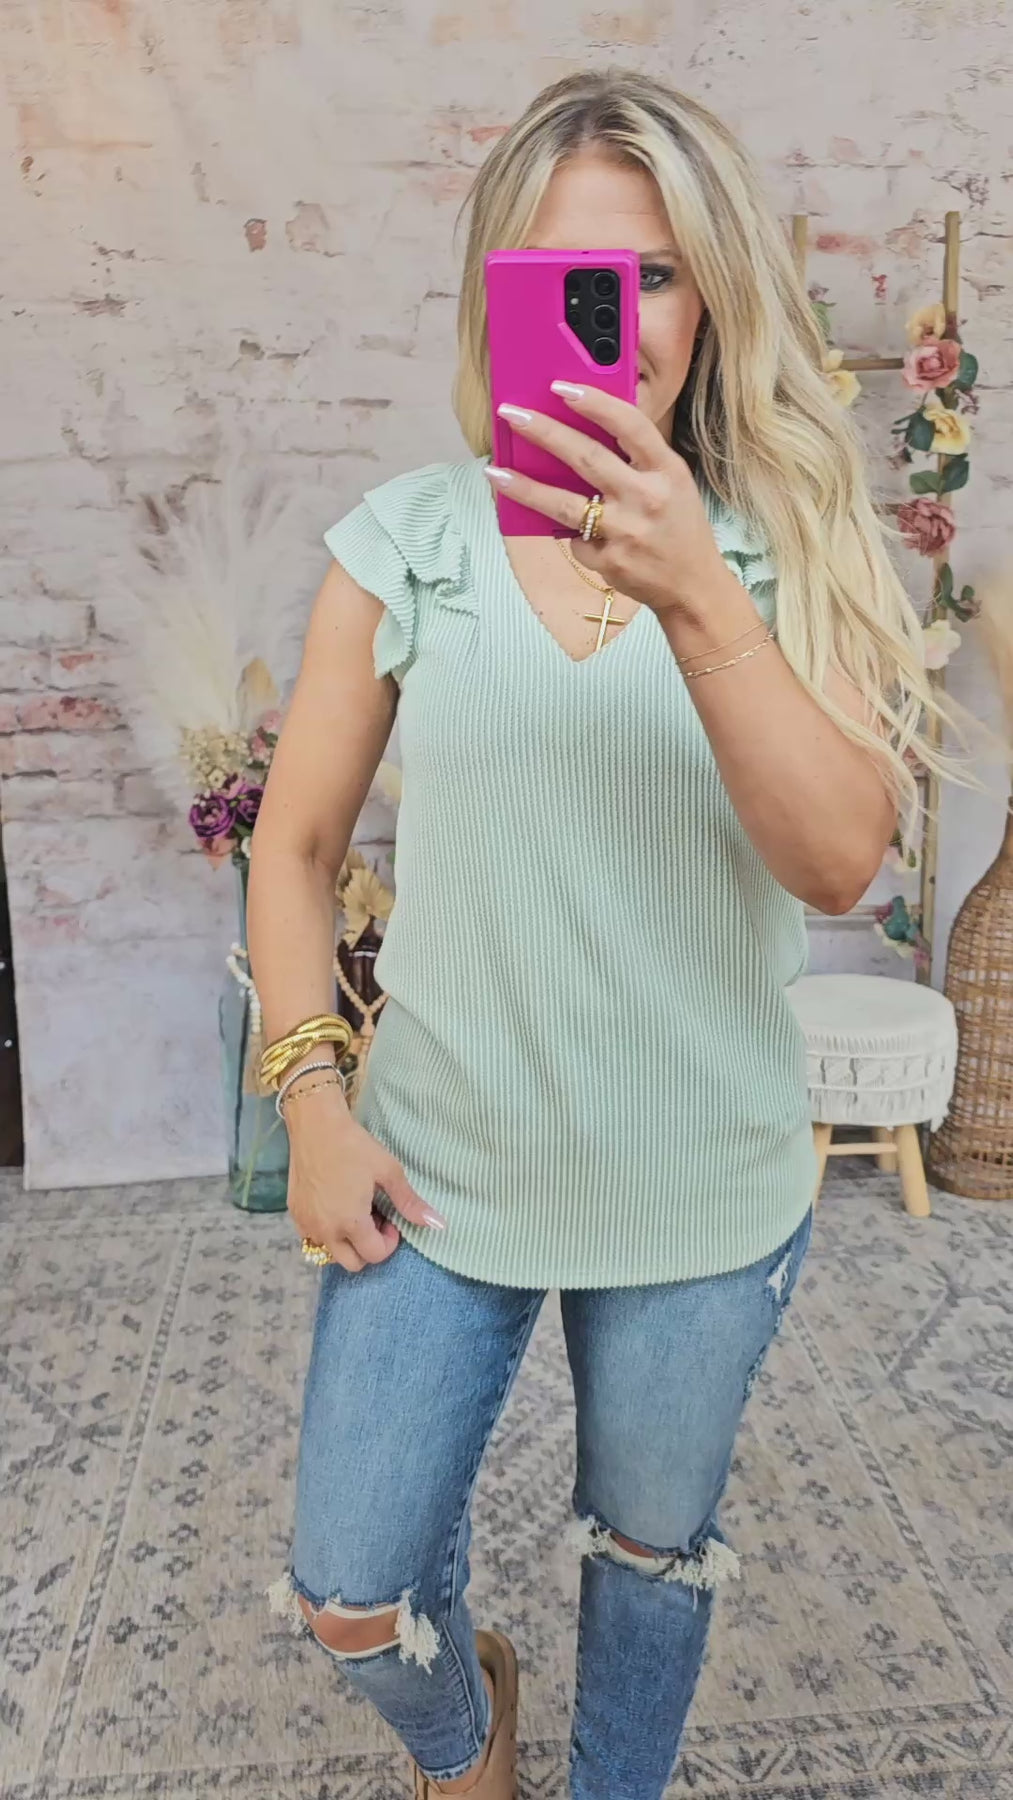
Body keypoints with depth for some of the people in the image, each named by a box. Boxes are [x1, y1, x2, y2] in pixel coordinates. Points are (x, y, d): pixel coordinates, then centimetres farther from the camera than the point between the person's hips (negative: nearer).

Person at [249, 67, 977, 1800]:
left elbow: (841, 858, -20)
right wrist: (313, 1101, -7)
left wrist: (695, 598, -32)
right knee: (351, 1597, 12)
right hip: (439, 1180, 1)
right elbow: (296, 843, 1)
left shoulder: (785, 551, -6)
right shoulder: (402, 542, -5)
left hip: (704, 1201, 0)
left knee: (652, 1556, 21)